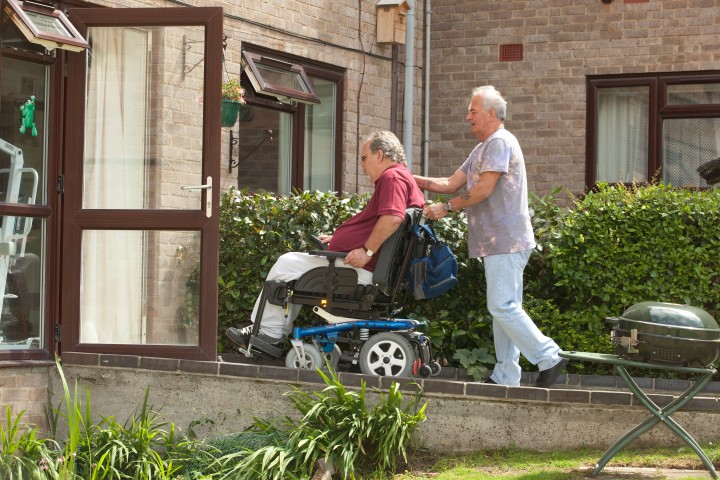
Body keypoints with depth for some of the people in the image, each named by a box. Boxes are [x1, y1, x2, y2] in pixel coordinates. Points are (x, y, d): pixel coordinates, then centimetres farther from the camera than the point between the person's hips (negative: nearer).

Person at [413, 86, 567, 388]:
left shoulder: (500, 142, -10)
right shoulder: (483, 148, 23)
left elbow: (484, 189, -17)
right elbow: (451, 183, 20)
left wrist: (447, 207, -9)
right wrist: (413, 180, 11)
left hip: (506, 241, -11)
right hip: (497, 243, 11)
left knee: (503, 306, -15)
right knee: (503, 308, 9)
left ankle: (548, 357, -12)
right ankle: (505, 377, 11)